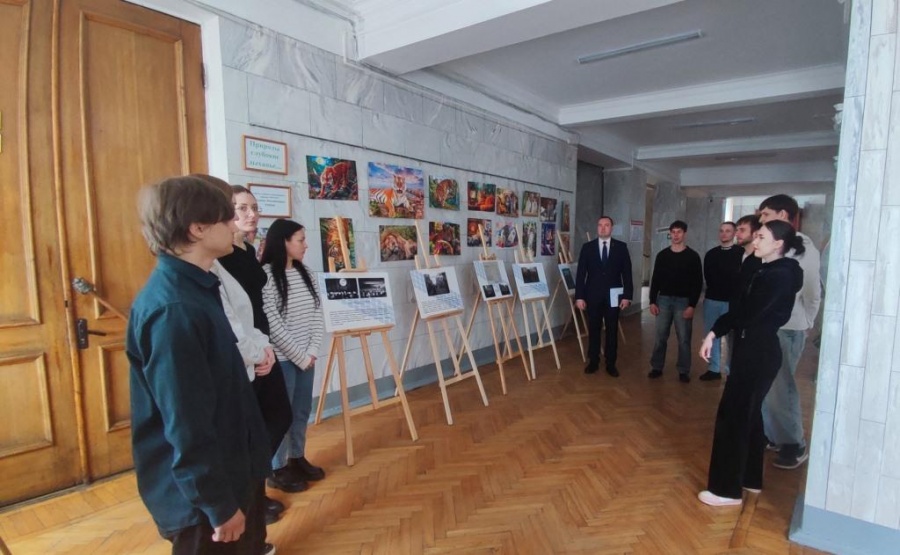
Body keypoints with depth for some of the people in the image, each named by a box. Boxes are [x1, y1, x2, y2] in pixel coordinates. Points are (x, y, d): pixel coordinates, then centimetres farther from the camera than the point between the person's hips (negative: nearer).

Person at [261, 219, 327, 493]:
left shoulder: (305, 273, 7)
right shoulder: (265, 276, -15)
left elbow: (317, 314, 6)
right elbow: (272, 325, -18)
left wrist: (312, 351, -4)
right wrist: (300, 356, -12)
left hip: (306, 355, 7)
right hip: (283, 358, -7)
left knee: (302, 410, 16)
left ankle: (297, 458, 34)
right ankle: (278, 469, 23)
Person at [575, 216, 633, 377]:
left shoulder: (621, 247, 2)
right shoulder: (587, 247, 2)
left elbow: (627, 273, 1)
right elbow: (581, 273, 0)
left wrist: (627, 295, -6)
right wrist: (579, 296, -6)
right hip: (593, 295, 0)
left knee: (612, 330, 8)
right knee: (593, 329, 8)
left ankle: (611, 364, 18)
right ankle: (593, 361, 20)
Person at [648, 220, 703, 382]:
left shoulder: (692, 256, -2)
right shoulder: (662, 255, 6)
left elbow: (698, 282, -4)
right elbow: (655, 279, 8)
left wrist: (692, 305, -11)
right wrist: (652, 301, 1)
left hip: (683, 301, -2)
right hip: (664, 300, 2)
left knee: (684, 338, 3)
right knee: (660, 337, 5)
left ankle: (684, 371, 15)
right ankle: (657, 367, 16)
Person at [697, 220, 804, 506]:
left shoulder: (779, 276, -18)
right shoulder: (768, 271, 12)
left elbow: (746, 313, -19)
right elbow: (744, 309, 8)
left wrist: (713, 334, -2)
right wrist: (714, 333, -2)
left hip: (758, 353, -10)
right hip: (754, 350, 10)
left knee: (733, 415, -3)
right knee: (748, 414, 18)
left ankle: (727, 489, 8)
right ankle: (750, 478, 32)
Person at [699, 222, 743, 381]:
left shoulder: (742, 253, -3)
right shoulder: (711, 254, 9)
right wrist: (715, 291, 7)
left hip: (732, 301, -4)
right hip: (711, 300, 4)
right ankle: (714, 369, 19)